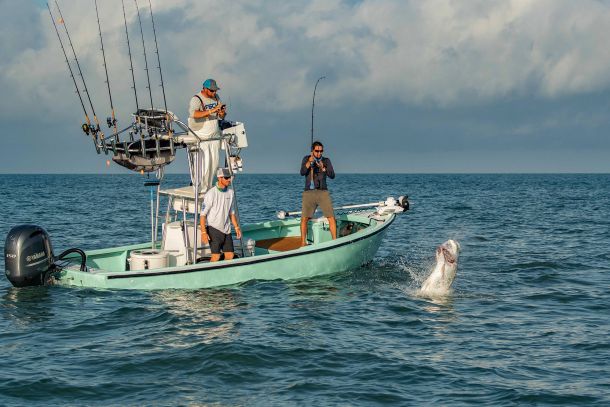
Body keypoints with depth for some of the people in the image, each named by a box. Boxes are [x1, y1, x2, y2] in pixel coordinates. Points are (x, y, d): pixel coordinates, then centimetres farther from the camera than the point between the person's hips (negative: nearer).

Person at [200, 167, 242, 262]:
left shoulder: (230, 192, 7)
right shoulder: (211, 194, -13)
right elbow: (203, 214, -13)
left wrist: (236, 227, 14)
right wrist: (203, 232, -19)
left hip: (226, 229, 7)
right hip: (213, 228, -7)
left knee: (230, 255, 3)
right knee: (216, 256, -15)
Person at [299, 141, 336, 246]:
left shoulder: (326, 161, 8)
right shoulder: (306, 159, 7)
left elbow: (332, 175, -1)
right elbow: (302, 172, -8)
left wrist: (323, 168, -17)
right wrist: (309, 162, -23)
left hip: (323, 192, 1)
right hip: (309, 193, -1)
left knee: (331, 217, -8)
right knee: (304, 218, -7)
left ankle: (335, 241, -3)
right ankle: (303, 242, -1)